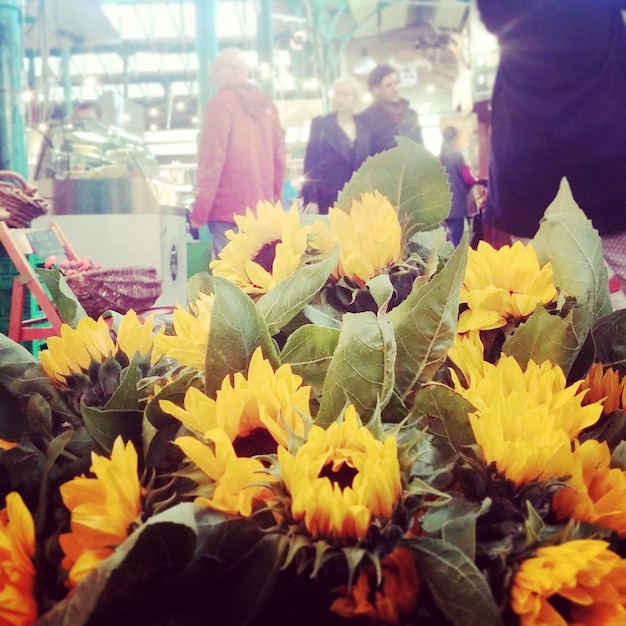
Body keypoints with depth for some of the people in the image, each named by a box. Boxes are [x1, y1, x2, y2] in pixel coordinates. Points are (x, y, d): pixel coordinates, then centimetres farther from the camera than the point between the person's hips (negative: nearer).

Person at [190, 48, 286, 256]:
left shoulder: (222, 101, -1)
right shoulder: (267, 105, 15)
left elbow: (212, 157, -8)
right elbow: (279, 159, 14)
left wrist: (199, 211, -5)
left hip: (229, 210, -6)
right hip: (262, 210, 6)